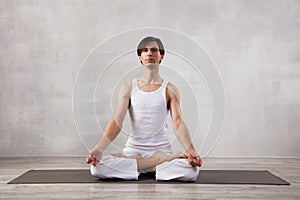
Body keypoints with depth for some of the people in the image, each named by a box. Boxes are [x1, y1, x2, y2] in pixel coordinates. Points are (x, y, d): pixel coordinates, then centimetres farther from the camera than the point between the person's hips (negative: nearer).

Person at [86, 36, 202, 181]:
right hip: (133, 149, 1)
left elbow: (178, 123, -7)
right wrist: (98, 149, -20)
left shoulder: (170, 89, 4)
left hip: (162, 149, -1)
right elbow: (116, 122, -4)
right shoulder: (128, 88, 5)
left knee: (191, 170, -31)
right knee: (97, 167, -28)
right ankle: (160, 160, -16)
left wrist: (191, 151, -25)